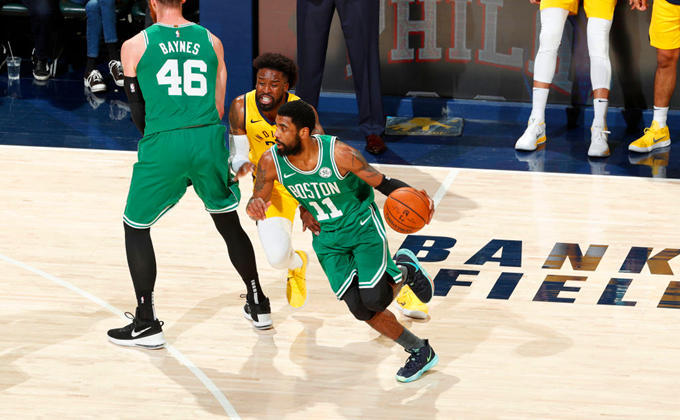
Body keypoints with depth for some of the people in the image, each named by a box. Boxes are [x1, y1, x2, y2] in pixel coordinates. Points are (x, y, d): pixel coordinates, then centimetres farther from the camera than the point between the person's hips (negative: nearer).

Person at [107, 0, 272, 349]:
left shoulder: (135, 46, 2)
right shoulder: (211, 41, 10)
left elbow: (138, 111, 6)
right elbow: (219, 107, 11)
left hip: (163, 144, -3)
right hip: (209, 139, 3)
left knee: (136, 228, 12)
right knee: (228, 222, 21)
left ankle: (146, 324, 10)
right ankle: (258, 306, 31)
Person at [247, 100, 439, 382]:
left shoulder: (339, 154, -26)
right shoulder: (271, 162, -16)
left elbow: (383, 183, -18)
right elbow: (258, 201, -3)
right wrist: (254, 206, -29)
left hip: (363, 226, -4)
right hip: (327, 238, 4)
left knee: (374, 298, -20)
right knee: (361, 309, -7)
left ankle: (404, 270, 15)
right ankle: (419, 352, 14)